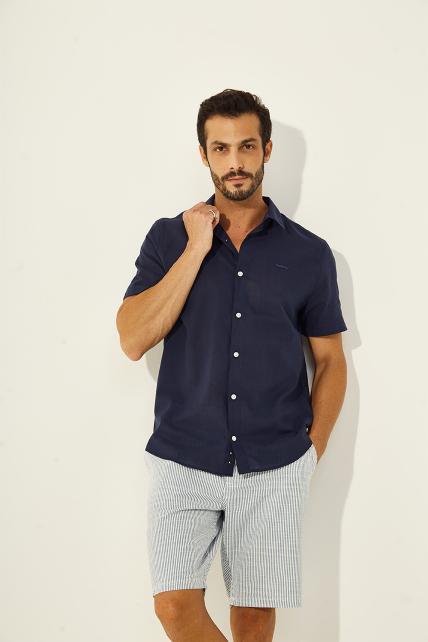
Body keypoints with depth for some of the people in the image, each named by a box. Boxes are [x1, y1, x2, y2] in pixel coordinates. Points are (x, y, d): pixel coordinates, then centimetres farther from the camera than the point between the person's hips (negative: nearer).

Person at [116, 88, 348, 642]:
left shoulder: (309, 253, 3)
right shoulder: (168, 237, 3)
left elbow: (330, 362, 10)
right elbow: (133, 340, -9)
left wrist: (312, 452, 2)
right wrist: (197, 249, -11)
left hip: (274, 470, 0)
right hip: (183, 461, 0)